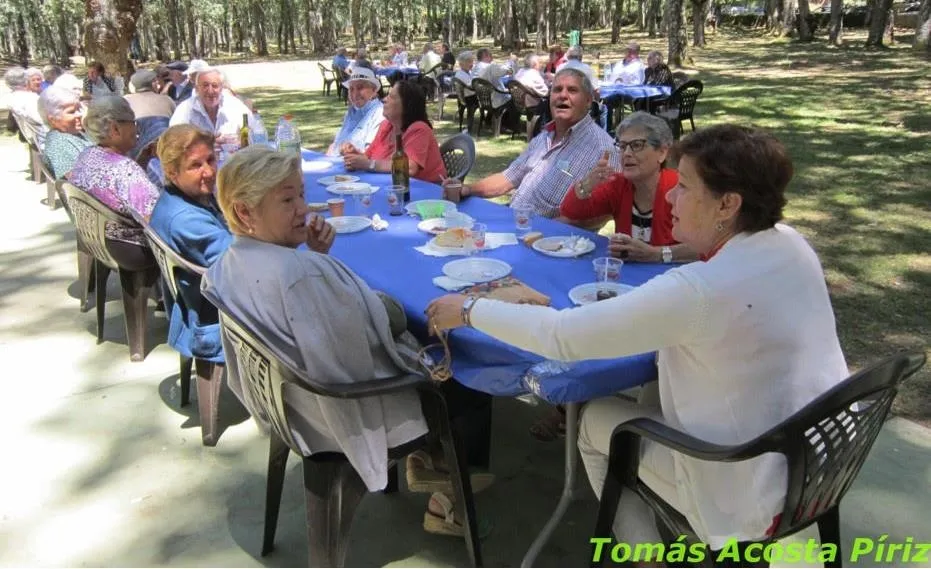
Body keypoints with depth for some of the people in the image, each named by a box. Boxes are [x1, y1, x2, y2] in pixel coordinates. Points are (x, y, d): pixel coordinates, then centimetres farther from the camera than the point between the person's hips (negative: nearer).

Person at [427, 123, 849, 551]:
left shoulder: (699, 289, -30)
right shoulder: (791, 244, -5)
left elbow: (562, 335, -25)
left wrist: (469, 311, -13)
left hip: (759, 494, -8)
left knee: (595, 421, 9)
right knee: (657, 394, 22)